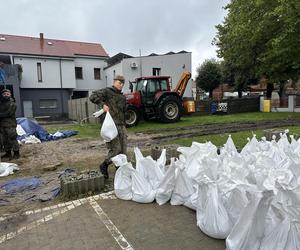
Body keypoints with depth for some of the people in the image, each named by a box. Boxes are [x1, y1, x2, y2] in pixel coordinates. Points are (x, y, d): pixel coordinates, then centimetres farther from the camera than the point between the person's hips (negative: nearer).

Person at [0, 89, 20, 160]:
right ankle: (8, 153, 22)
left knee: (12, 140, -6)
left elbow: (8, 113, -15)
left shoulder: (12, 104, -5)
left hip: (10, 125, -7)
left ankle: (16, 153, 1)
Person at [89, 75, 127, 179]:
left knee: (123, 150, 6)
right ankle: (104, 166, 15)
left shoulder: (123, 97, 21)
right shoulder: (107, 91, -1)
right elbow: (92, 97, -11)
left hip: (121, 125, 8)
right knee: (115, 149, -9)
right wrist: (102, 104, -21)